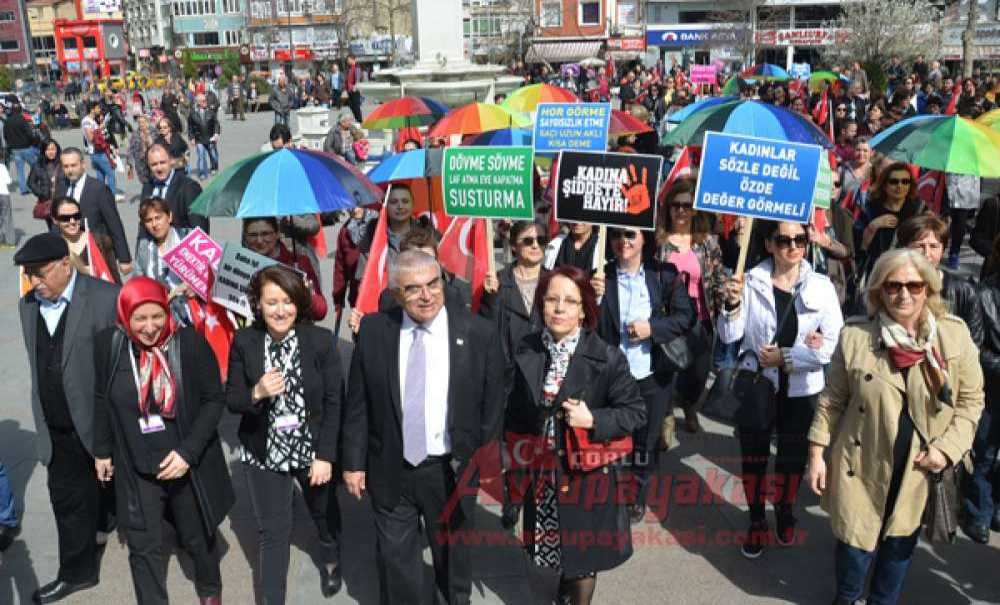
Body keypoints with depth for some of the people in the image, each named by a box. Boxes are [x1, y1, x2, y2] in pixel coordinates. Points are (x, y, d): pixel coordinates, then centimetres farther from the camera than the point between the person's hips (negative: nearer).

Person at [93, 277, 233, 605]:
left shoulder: (190, 341, -17)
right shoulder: (108, 343, -9)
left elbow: (214, 399, -11)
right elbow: (102, 399, 6)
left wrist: (188, 451, -18)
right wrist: (102, 450, 12)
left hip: (187, 463, -1)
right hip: (136, 468, 1)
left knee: (197, 537, 19)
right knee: (143, 547, 7)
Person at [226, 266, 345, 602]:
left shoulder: (321, 340, -15)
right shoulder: (244, 342, -11)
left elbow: (334, 402, -11)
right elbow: (231, 401, -5)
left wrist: (325, 455, -13)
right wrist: (256, 394, -27)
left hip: (314, 450, 1)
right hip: (264, 453, 0)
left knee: (324, 511, 25)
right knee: (272, 531, 4)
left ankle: (332, 561, 56)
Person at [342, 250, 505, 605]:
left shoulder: (479, 333, -12)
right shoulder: (374, 331, -8)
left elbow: (492, 408, -5)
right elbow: (357, 404, -2)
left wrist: (487, 467, -4)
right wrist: (353, 462, -2)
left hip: (452, 470, 0)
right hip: (390, 469, 1)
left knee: (452, 551, 22)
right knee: (395, 557, 15)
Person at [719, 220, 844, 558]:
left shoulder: (822, 286, -7)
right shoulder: (751, 282, -8)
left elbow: (832, 347, -11)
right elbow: (729, 336, -12)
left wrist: (784, 357, -17)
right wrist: (733, 304, -29)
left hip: (801, 391, 1)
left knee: (793, 458, 18)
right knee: (754, 457, 12)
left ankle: (785, 512, 43)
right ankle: (756, 522, 32)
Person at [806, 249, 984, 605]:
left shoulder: (955, 335, -5)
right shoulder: (855, 336, -7)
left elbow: (971, 400, 3)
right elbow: (832, 399, 0)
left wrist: (948, 448, -8)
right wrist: (816, 453, -1)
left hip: (920, 471, 1)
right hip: (862, 465, -1)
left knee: (901, 542, 16)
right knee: (856, 544, 6)